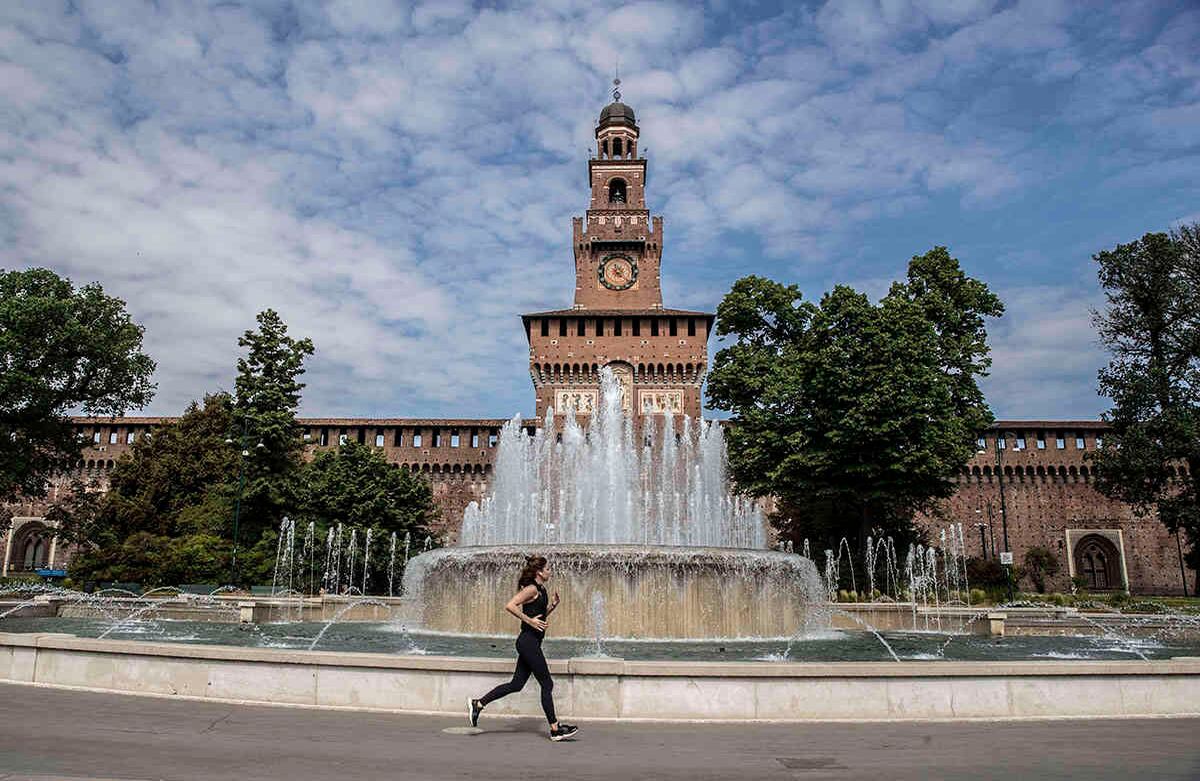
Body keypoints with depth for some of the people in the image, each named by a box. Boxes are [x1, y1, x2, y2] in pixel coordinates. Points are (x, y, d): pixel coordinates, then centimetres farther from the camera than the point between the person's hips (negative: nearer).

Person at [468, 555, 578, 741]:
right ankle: (555, 729, 5)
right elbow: (510, 605, -23)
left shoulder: (541, 590, 14)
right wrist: (530, 621, -23)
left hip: (530, 643, 10)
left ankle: (478, 704, 17)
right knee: (547, 684, -3)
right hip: (528, 641, -10)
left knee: (516, 684, 12)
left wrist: (553, 605, 10)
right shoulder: (532, 588, -14)